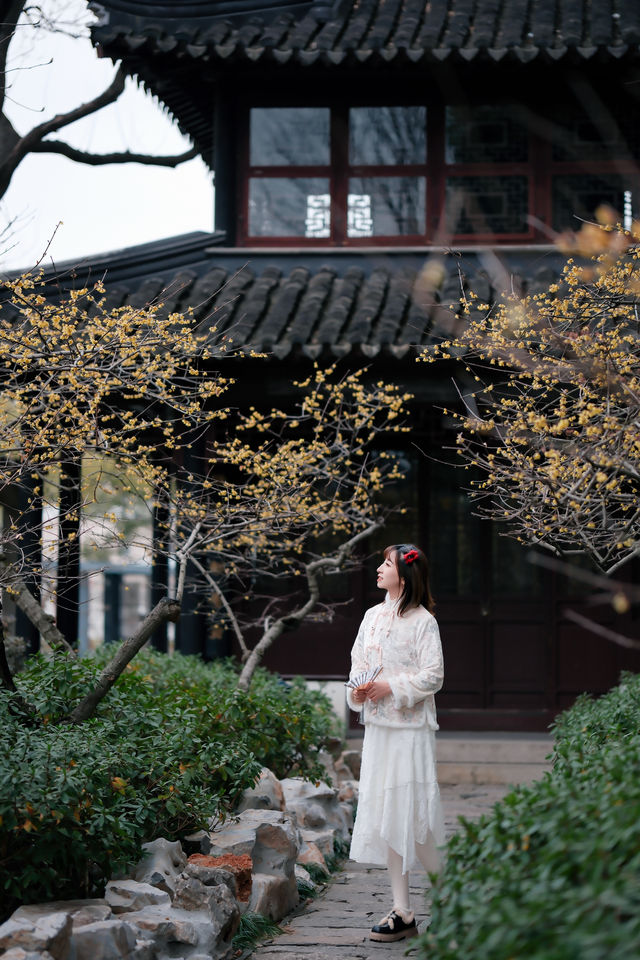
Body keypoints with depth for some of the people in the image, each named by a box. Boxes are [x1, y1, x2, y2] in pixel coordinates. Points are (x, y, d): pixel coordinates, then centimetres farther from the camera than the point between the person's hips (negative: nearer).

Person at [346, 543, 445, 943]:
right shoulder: (373, 616, 12)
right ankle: (402, 911, 10)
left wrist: (392, 687, -18)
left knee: (410, 812, -7)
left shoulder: (422, 621, -8)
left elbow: (433, 676, -11)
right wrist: (358, 688, -2)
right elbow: (359, 662, 17)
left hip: (411, 728, -7)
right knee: (383, 813, 5)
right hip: (378, 725, 7)